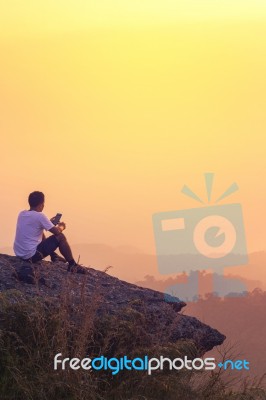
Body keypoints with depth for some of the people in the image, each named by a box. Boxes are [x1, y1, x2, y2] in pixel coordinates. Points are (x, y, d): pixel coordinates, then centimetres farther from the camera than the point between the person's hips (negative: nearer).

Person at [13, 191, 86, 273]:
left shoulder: (21, 214, 7)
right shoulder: (40, 216, -16)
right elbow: (57, 232, -10)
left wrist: (49, 222, 28)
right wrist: (61, 227, 12)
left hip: (19, 254, 8)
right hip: (32, 256, -8)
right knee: (61, 237, 1)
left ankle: (54, 256, 39)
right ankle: (72, 265, 10)